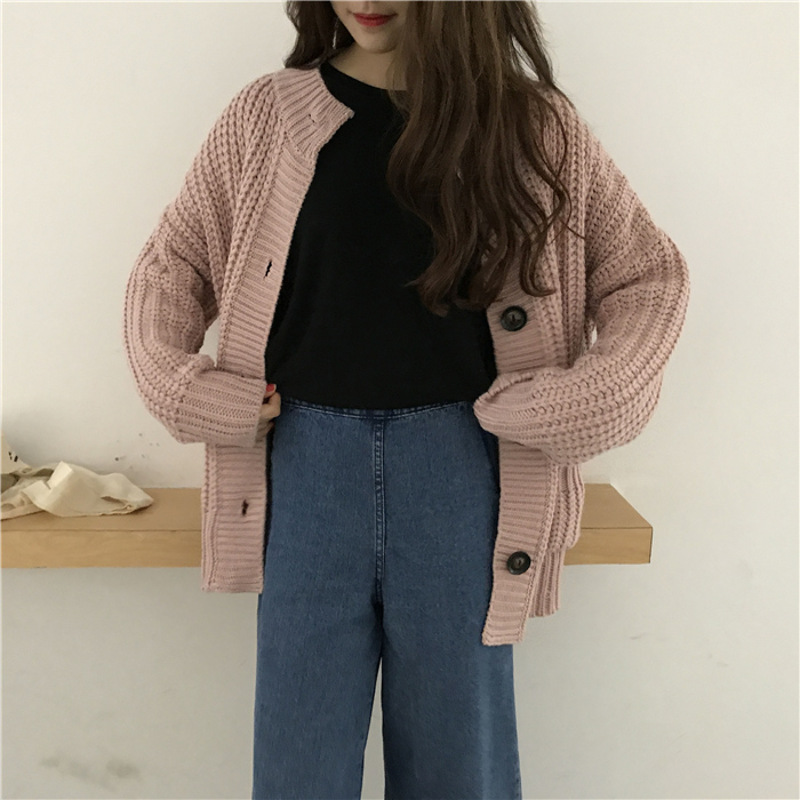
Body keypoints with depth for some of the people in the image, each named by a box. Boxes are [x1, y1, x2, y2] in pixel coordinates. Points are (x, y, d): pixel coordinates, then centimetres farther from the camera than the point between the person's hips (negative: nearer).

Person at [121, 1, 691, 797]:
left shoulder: (536, 123, 4)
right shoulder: (266, 114, 7)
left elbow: (647, 275, 8)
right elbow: (170, 263, 12)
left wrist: (589, 399, -6)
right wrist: (174, 379, -3)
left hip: (459, 462, 0)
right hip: (308, 456, 1)